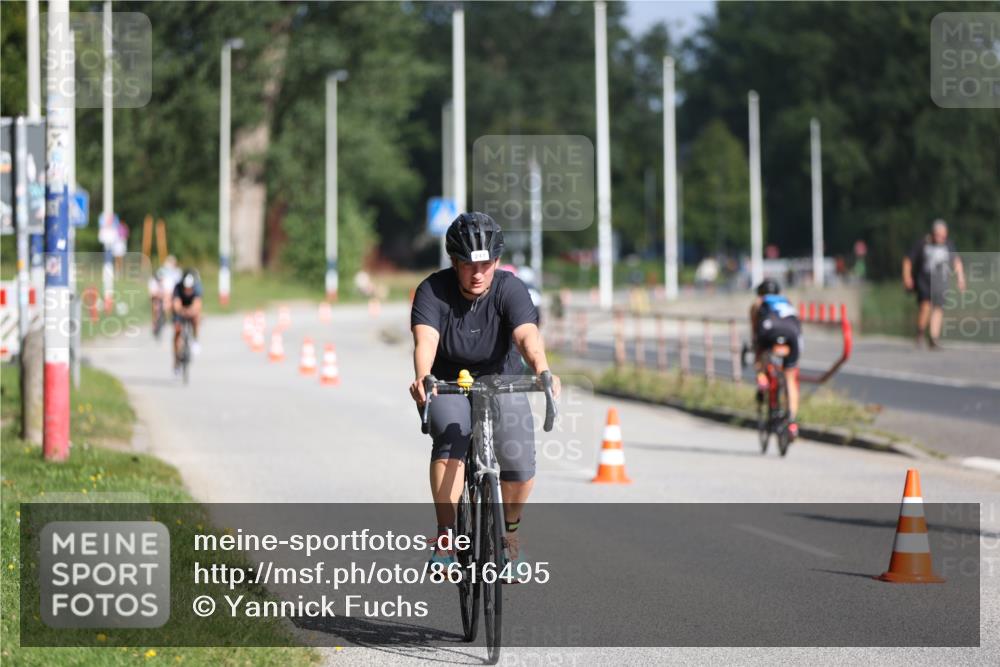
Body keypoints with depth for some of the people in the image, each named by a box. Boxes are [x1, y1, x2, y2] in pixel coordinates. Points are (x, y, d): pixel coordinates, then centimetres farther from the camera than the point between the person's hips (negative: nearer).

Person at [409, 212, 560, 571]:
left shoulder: (510, 289, -17)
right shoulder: (433, 291, -17)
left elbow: (527, 335, -34)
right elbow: (425, 339, -33)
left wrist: (542, 371, -55)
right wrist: (422, 379, -54)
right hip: (449, 386, -1)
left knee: (519, 460, -19)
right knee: (450, 441, -30)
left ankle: (510, 529, 11)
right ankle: (445, 538, -21)